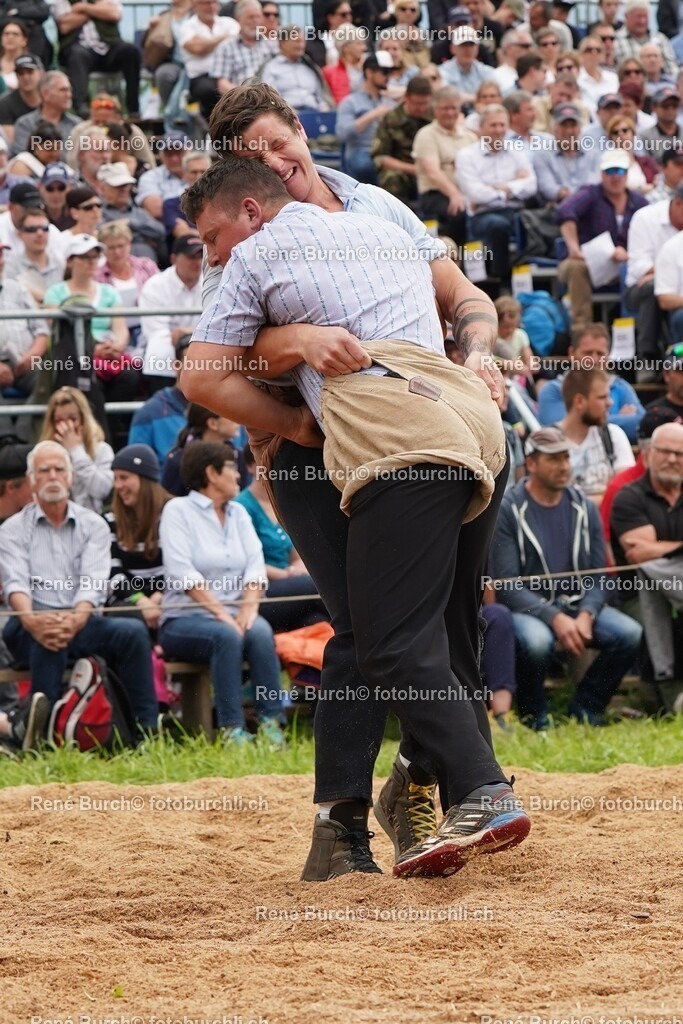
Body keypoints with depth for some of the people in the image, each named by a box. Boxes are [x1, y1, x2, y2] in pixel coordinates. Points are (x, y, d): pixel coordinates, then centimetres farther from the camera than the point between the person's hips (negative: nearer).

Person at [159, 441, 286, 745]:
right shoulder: (178, 510, 0)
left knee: (260, 632, -28)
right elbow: (182, 572, -13)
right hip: (184, 616, -5)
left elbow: (255, 563, 6)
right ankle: (230, 728, -36)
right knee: (227, 635, -35)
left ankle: (271, 722, -31)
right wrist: (220, 612, -22)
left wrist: (249, 606, -14)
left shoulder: (238, 513, 19)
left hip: (232, 613, 5)